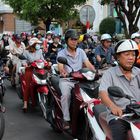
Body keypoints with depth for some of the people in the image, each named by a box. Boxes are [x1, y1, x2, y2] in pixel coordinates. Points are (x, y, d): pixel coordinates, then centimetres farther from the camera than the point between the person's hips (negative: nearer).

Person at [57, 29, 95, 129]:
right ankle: (66, 119, -21)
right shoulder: (61, 53, 3)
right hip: (66, 80, -3)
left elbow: (88, 64, 0)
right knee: (66, 94, -32)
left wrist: (95, 71, -21)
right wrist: (63, 72, -39)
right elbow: (60, 66, -15)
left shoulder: (81, 52, 13)